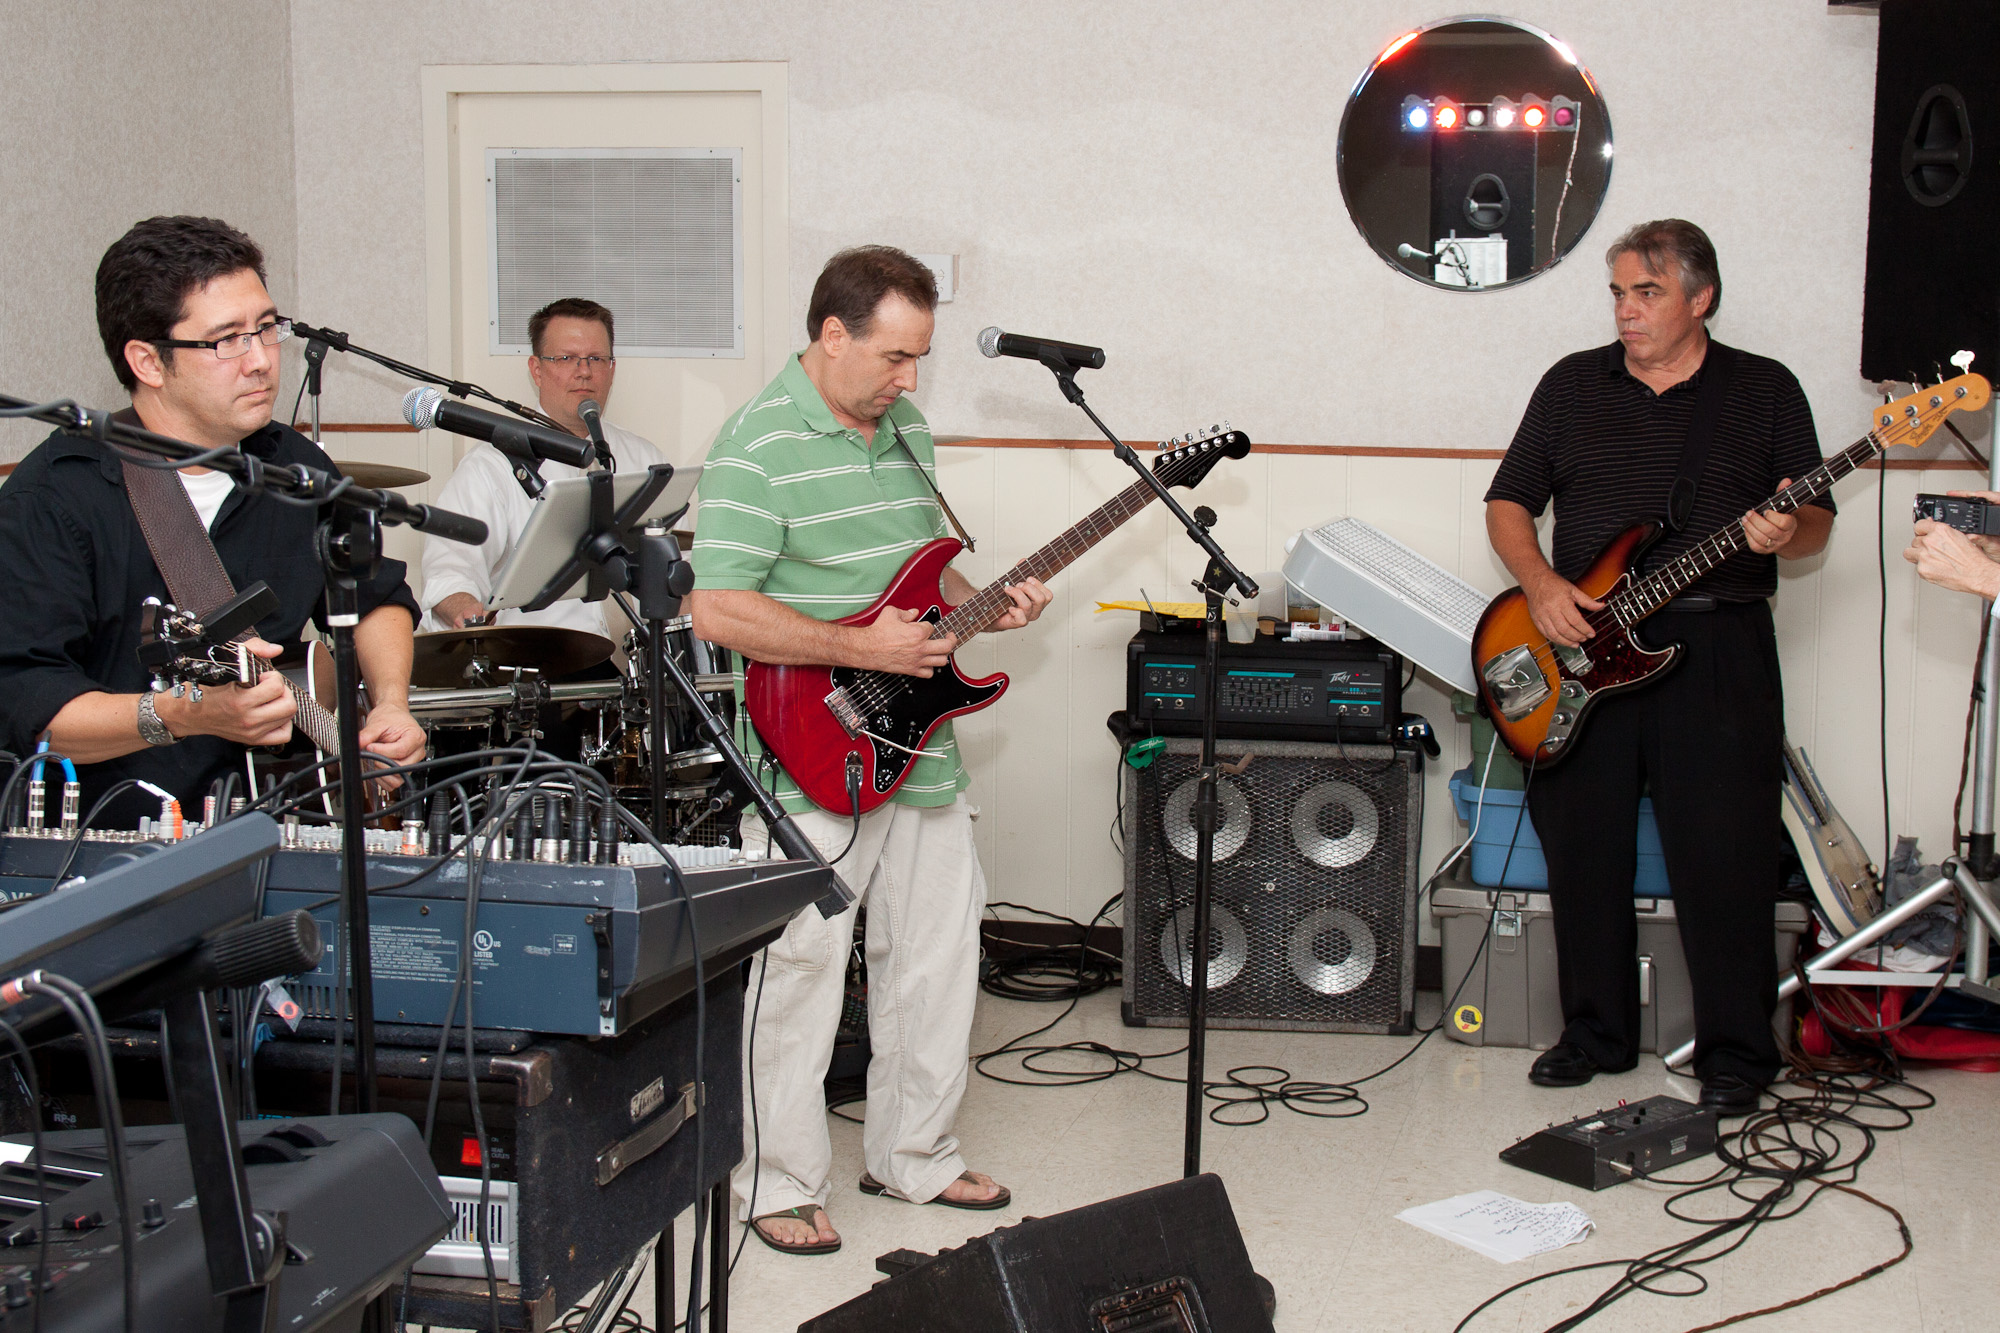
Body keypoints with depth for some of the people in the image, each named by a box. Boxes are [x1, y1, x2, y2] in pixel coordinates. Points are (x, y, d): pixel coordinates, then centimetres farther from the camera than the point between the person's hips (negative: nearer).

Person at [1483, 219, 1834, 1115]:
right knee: (1584, 846, 6)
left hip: (1718, 647, -2)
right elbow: (1508, 504, 13)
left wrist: (1786, 533, -16)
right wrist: (1539, 584, -5)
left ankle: (1735, 1053, 6)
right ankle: (1596, 1034, 20)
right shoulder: (1572, 385, 12)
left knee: (1724, 855, -5)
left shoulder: (1765, 391, 7)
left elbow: (1819, 521, 7)